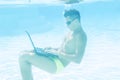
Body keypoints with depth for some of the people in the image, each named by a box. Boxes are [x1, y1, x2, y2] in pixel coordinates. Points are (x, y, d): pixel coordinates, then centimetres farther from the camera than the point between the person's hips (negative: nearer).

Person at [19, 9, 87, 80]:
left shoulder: (80, 35, -16)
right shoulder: (71, 32, 13)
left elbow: (78, 59, -26)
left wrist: (57, 53, -21)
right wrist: (52, 49, 7)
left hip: (58, 65, -10)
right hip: (54, 58, 10)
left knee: (24, 57, -18)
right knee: (23, 53, 8)